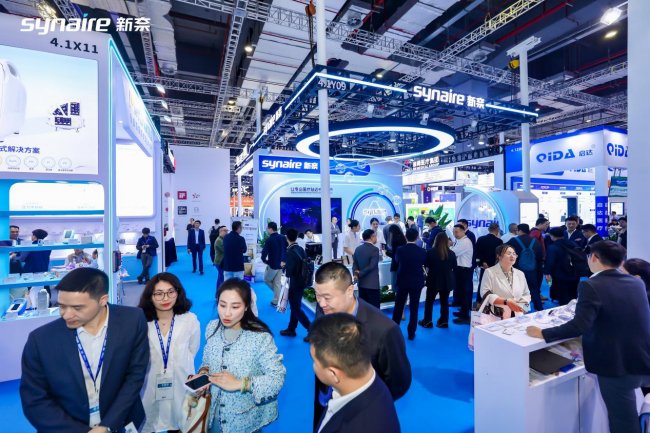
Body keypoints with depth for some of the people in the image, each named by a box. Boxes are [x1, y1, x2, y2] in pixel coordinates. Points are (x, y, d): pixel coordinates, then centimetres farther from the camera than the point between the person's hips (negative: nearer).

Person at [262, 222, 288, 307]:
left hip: (272, 264, -6)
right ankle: (276, 301, 17)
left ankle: (281, 292, 13)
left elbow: (264, 252, -22)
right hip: (281, 264, 6)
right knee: (277, 283, 14)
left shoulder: (269, 239, -17)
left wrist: (264, 260, -3)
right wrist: (283, 260, 10)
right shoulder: (283, 238, 2)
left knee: (267, 280, 17)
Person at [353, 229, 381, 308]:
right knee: (374, 307, 2)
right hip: (372, 283, -7)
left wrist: (356, 274, -9)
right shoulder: (374, 249, -13)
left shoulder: (358, 249, 7)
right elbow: (372, 266, -18)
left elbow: (355, 264, 4)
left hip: (361, 283, 7)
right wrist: (359, 274, -11)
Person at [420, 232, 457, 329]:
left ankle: (427, 321, 13)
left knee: (429, 301, 10)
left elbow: (426, 265, 1)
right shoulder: (451, 253, -6)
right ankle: (444, 322, 20)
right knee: (444, 301, 14)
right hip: (447, 281, 3)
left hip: (434, 280, -3)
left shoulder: (430, 252, -13)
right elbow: (454, 268, 5)